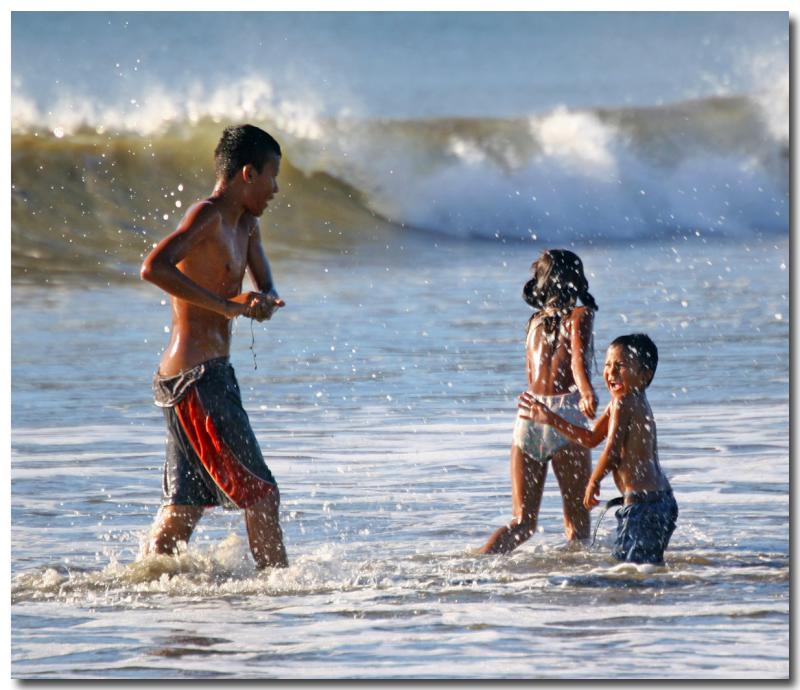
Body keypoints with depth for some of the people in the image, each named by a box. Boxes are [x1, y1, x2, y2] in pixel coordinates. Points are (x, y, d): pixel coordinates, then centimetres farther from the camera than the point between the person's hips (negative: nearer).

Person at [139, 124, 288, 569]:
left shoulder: (245, 225, 17)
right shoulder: (208, 216, -12)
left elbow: (266, 285, 22)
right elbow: (154, 268, -27)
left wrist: (263, 300, -4)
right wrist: (228, 304, -28)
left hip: (209, 376, 10)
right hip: (198, 378, -10)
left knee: (182, 513, 9)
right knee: (261, 496, -6)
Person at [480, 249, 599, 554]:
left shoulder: (535, 321, 19)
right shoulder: (579, 316, 3)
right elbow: (578, 359, -17)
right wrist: (587, 393, -34)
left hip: (528, 413, 5)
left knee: (522, 522, 8)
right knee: (577, 521, 3)